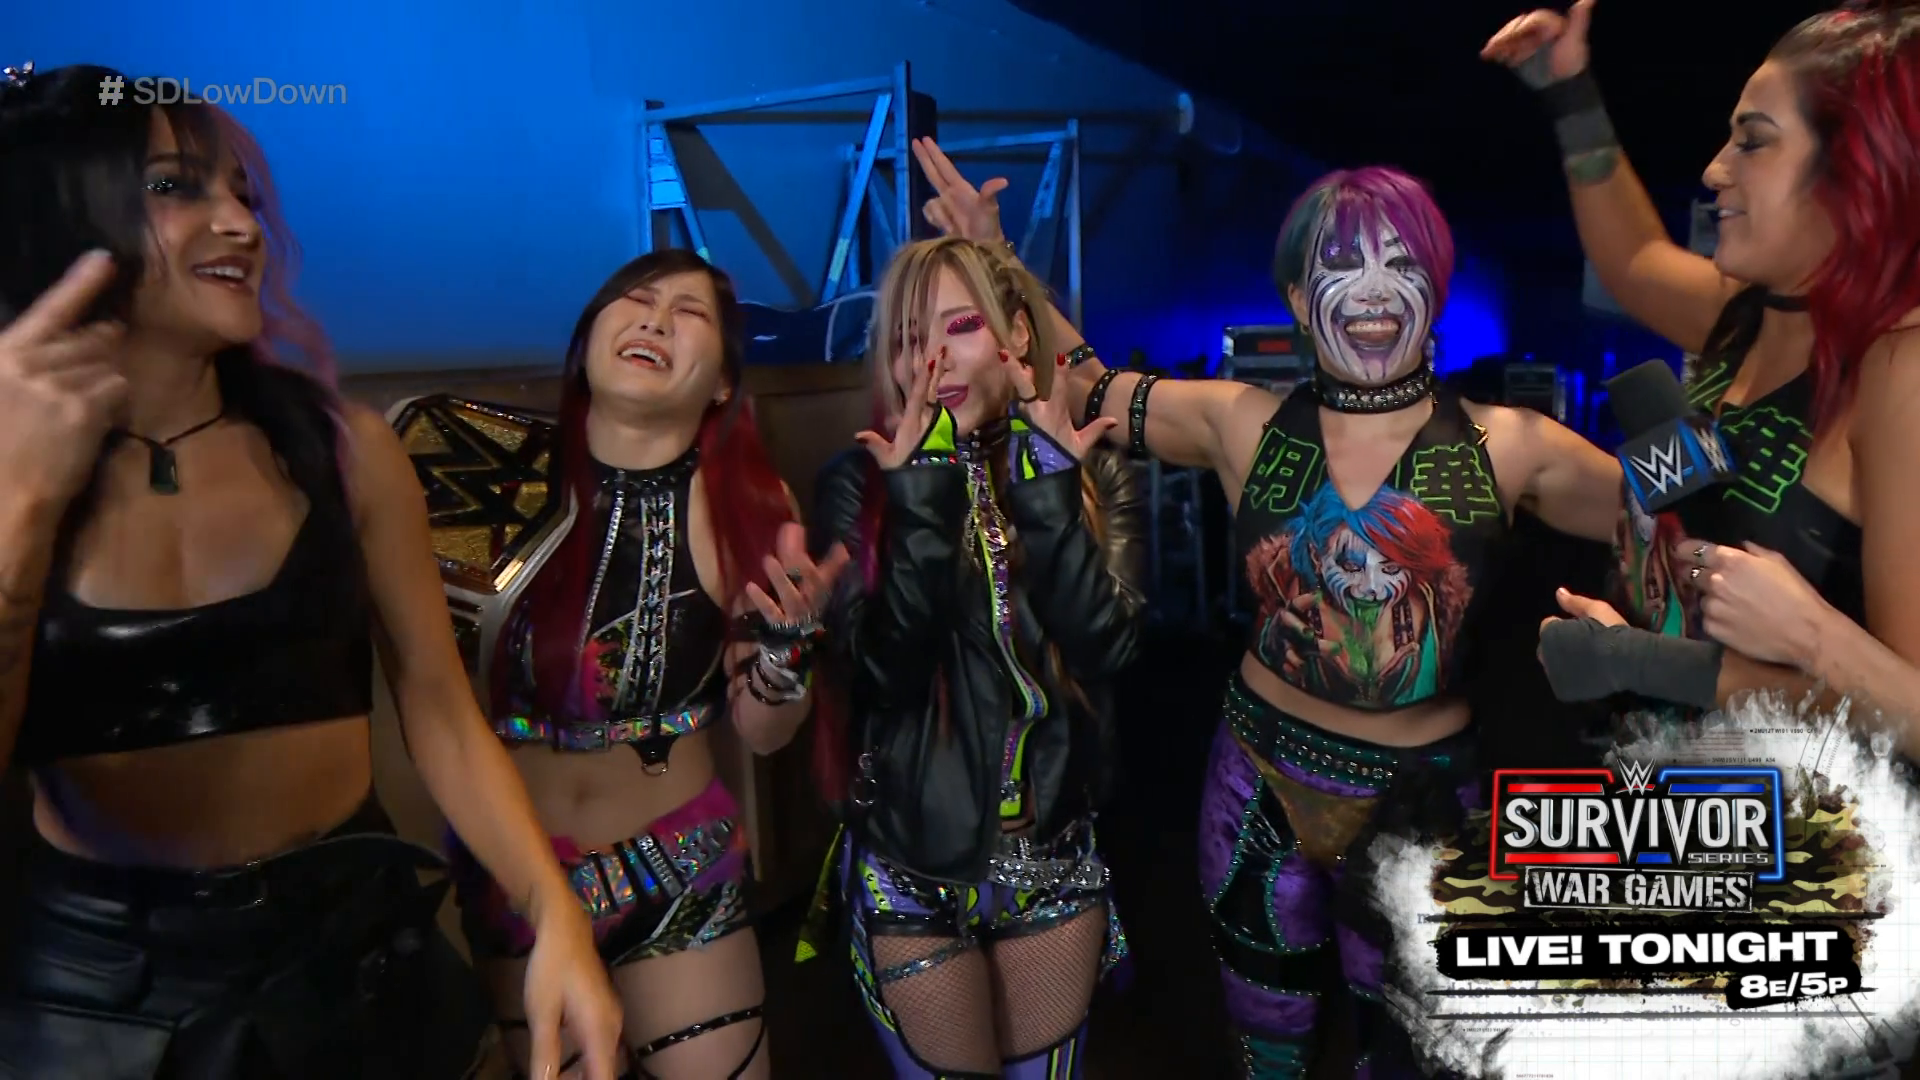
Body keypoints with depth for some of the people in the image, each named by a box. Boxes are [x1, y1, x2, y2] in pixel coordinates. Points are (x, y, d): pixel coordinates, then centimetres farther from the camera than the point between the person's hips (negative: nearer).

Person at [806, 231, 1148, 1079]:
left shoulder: (1092, 473, -4)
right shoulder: (862, 481, -10)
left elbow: (1105, 648, -17)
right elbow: (884, 672, -19)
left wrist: (1050, 492, -24)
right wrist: (921, 501, -27)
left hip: (1053, 857, 2)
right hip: (912, 865, -2)